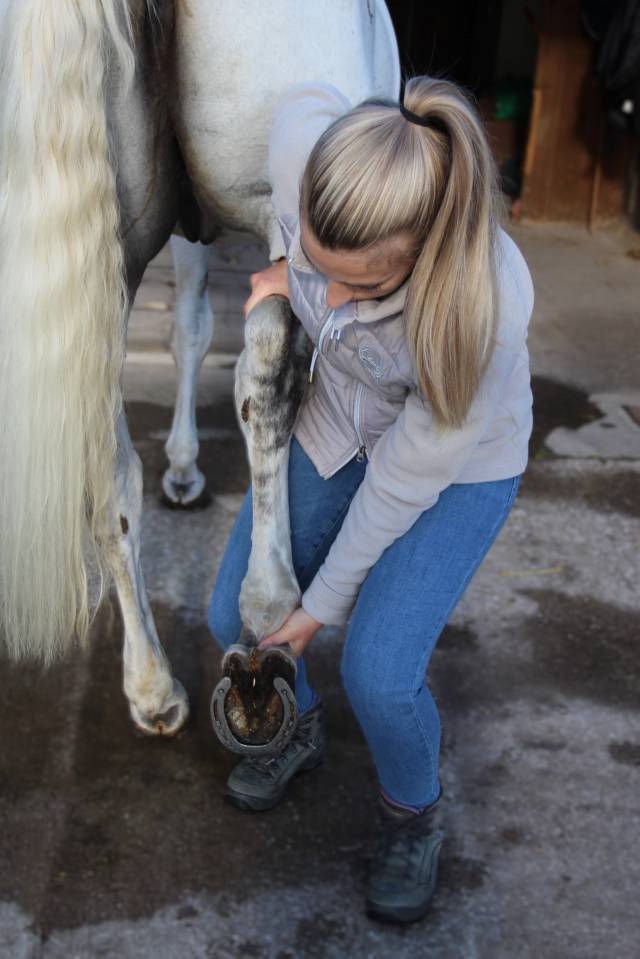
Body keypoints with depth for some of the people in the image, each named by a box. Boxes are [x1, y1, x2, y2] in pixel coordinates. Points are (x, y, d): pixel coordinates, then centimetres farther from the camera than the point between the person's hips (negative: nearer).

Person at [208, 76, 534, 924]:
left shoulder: (485, 311, -40)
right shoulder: (303, 134, -32)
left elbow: (404, 480, -26)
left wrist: (324, 603, -12)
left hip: (459, 462, -5)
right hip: (338, 423, 5)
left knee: (378, 673, -16)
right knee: (236, 615, 5)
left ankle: (413, 816, 18)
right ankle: (300, 730, 39)